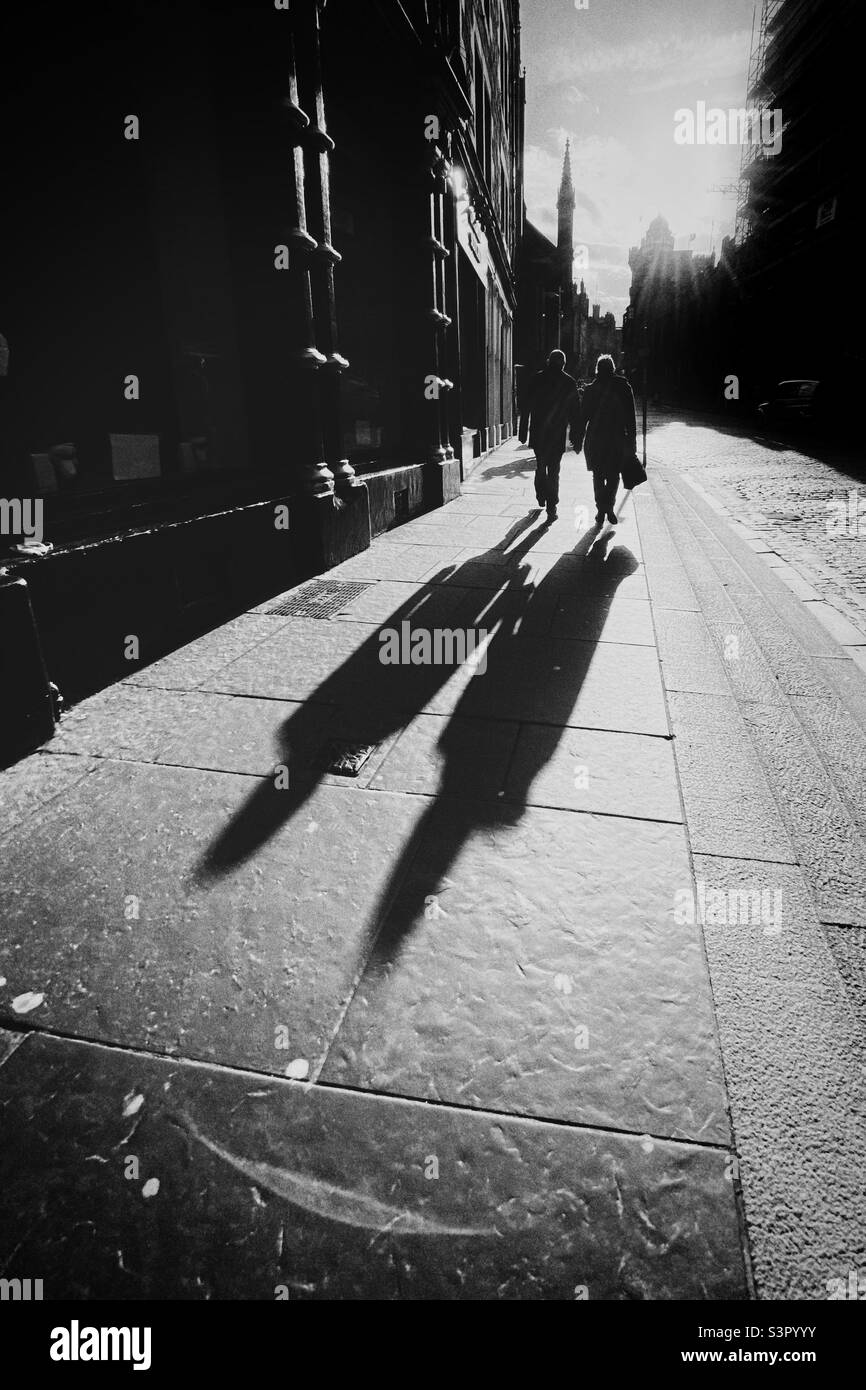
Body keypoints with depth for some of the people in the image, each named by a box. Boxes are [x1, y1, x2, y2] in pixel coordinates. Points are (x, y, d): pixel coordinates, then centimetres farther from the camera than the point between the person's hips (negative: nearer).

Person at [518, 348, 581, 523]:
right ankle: (551, 507, -5)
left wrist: (523, 432, 5)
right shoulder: (569, 382, -1)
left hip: (538, 432, 2)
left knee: (540, 467, 19)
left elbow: (526, 407, 1)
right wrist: (575, 435, 8)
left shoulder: (537, 378, 2)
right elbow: (575, 412, 2)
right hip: (558, 434, -1)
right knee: (553, 470, 1)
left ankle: (541, 499, 26)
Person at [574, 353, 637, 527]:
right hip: (617, 440, 0)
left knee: (598, 476, 10)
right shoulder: (624, 387, -1)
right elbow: (631, 417, 0)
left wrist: (578, 441, 7)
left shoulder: (590, 389, -1)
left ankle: (601, 510, 7)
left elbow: (583, 417, 1)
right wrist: (631, 441, 5)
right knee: (613, 475, 12)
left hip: (595, 440, 0)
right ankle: (608, 507, -5)